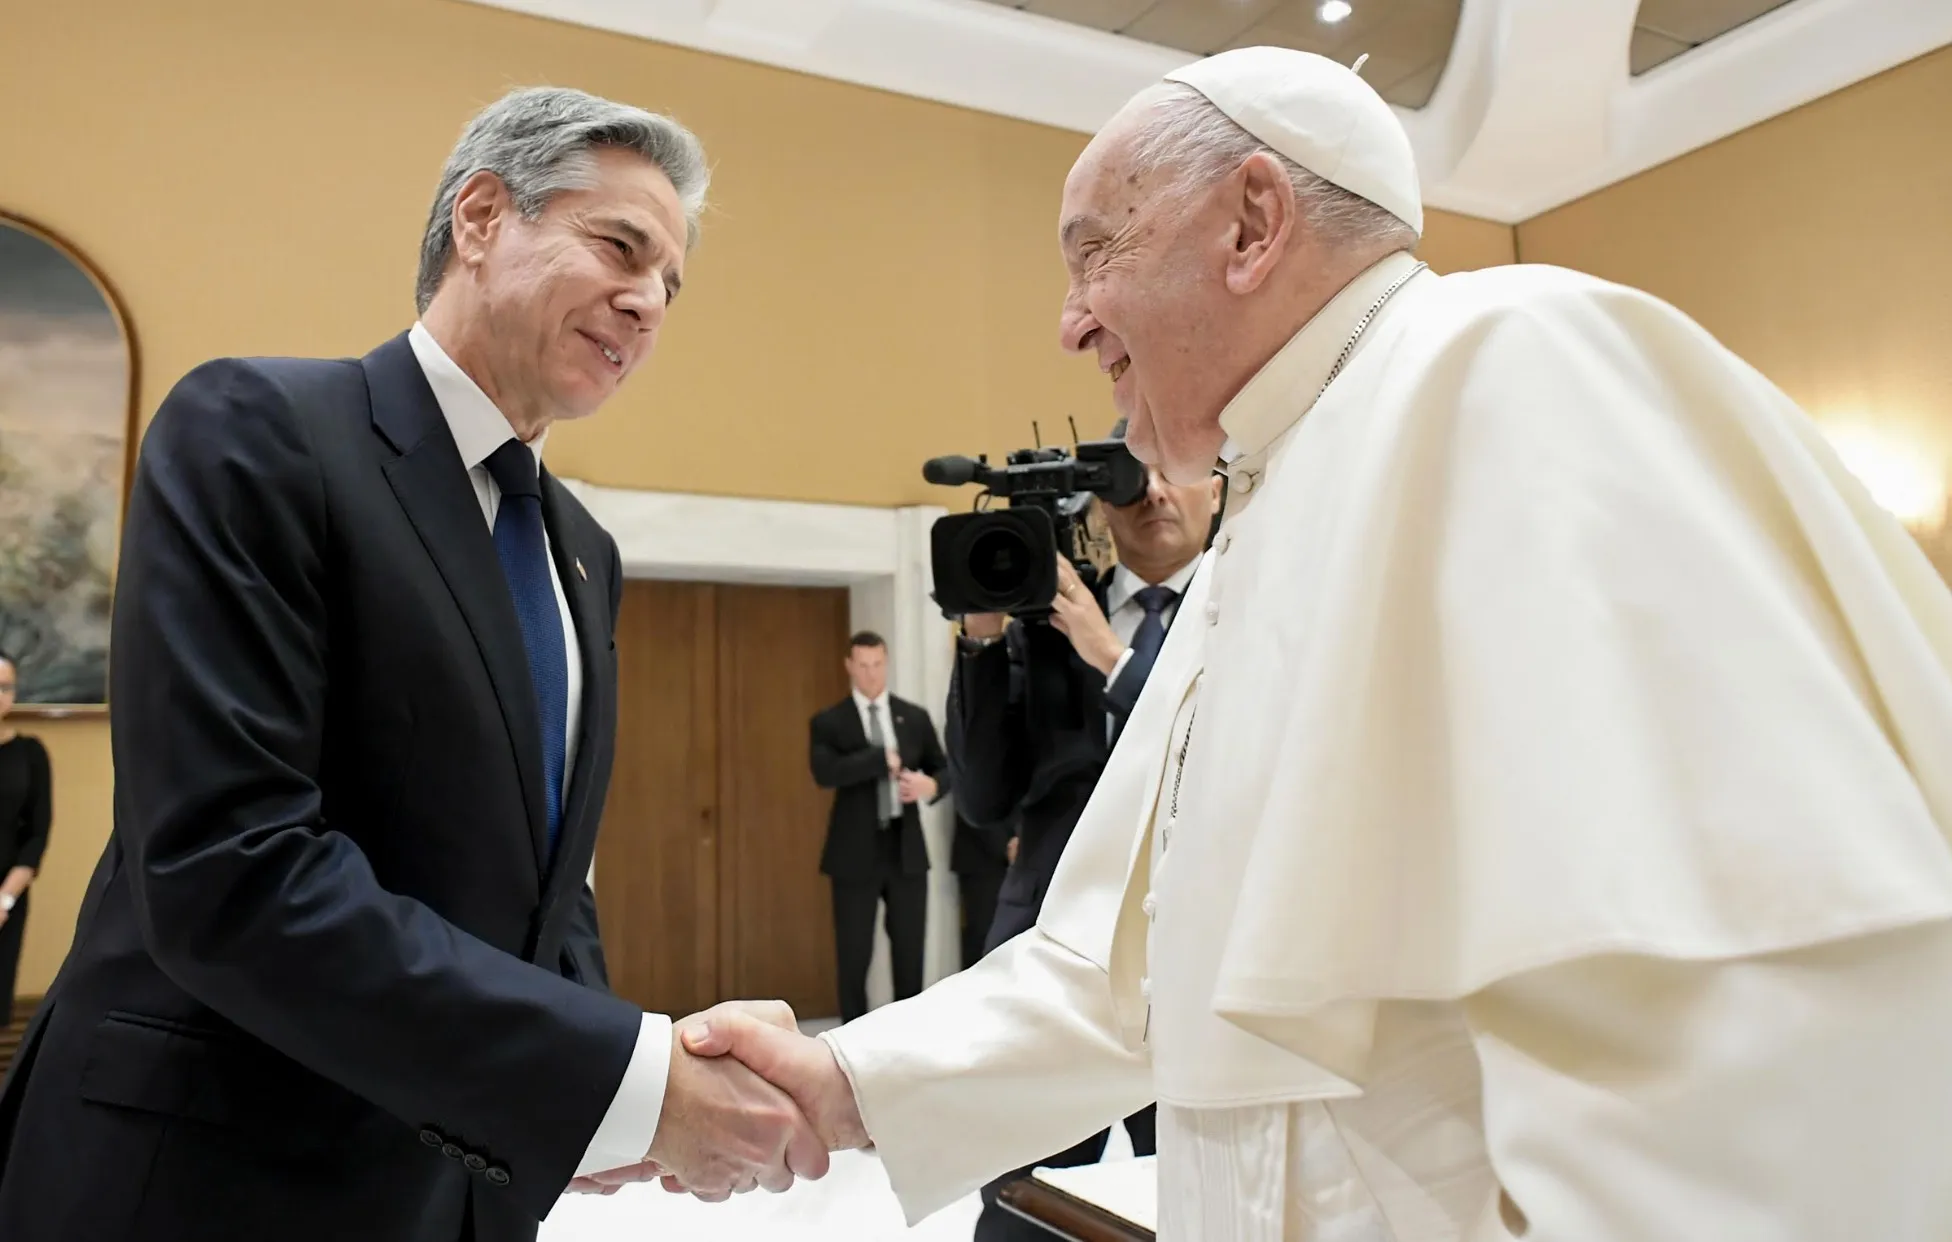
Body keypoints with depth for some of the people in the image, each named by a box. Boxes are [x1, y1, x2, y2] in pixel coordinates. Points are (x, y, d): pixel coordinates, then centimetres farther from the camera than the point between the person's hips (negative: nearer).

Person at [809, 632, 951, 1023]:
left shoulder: (915, 716, 7)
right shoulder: (828, 722, -1)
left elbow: (944, 769, 11)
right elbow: (824, 772, -19)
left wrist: (932, 785, -12)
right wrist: (882, 758, -21)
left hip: (907, 849, 2)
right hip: (856, 851, -2)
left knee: (910, 950, 8)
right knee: (854, 954, 4)